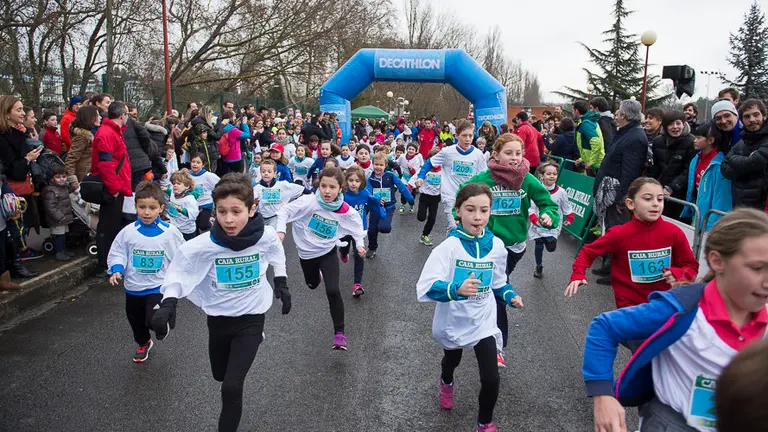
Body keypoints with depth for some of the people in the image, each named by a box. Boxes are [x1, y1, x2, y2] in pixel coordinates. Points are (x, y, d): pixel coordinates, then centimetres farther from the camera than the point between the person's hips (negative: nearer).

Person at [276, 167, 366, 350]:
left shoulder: (345, 211, -18)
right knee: (312, 284, 26)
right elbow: (285, 211, -16)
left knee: (333, 291, -17)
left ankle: (339, 333, -4)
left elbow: (356, 222, 3)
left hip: (328, 253, -1)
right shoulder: (309, 201, -25)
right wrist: (280, 231, -28)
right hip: (306, 253, 1)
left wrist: (359, 243, -3)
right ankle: (318, 275, 66)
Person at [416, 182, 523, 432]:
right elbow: (425, 288, -32)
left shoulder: (496, 245, -10)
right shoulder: (449, 246, -23)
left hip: (484, 322, 1)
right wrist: (457, 289, -47)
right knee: (452, 359, 28)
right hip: (453, 323, -1)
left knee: (491, 378, -8)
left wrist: (510, 296, -11)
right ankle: (447, 383, 66)